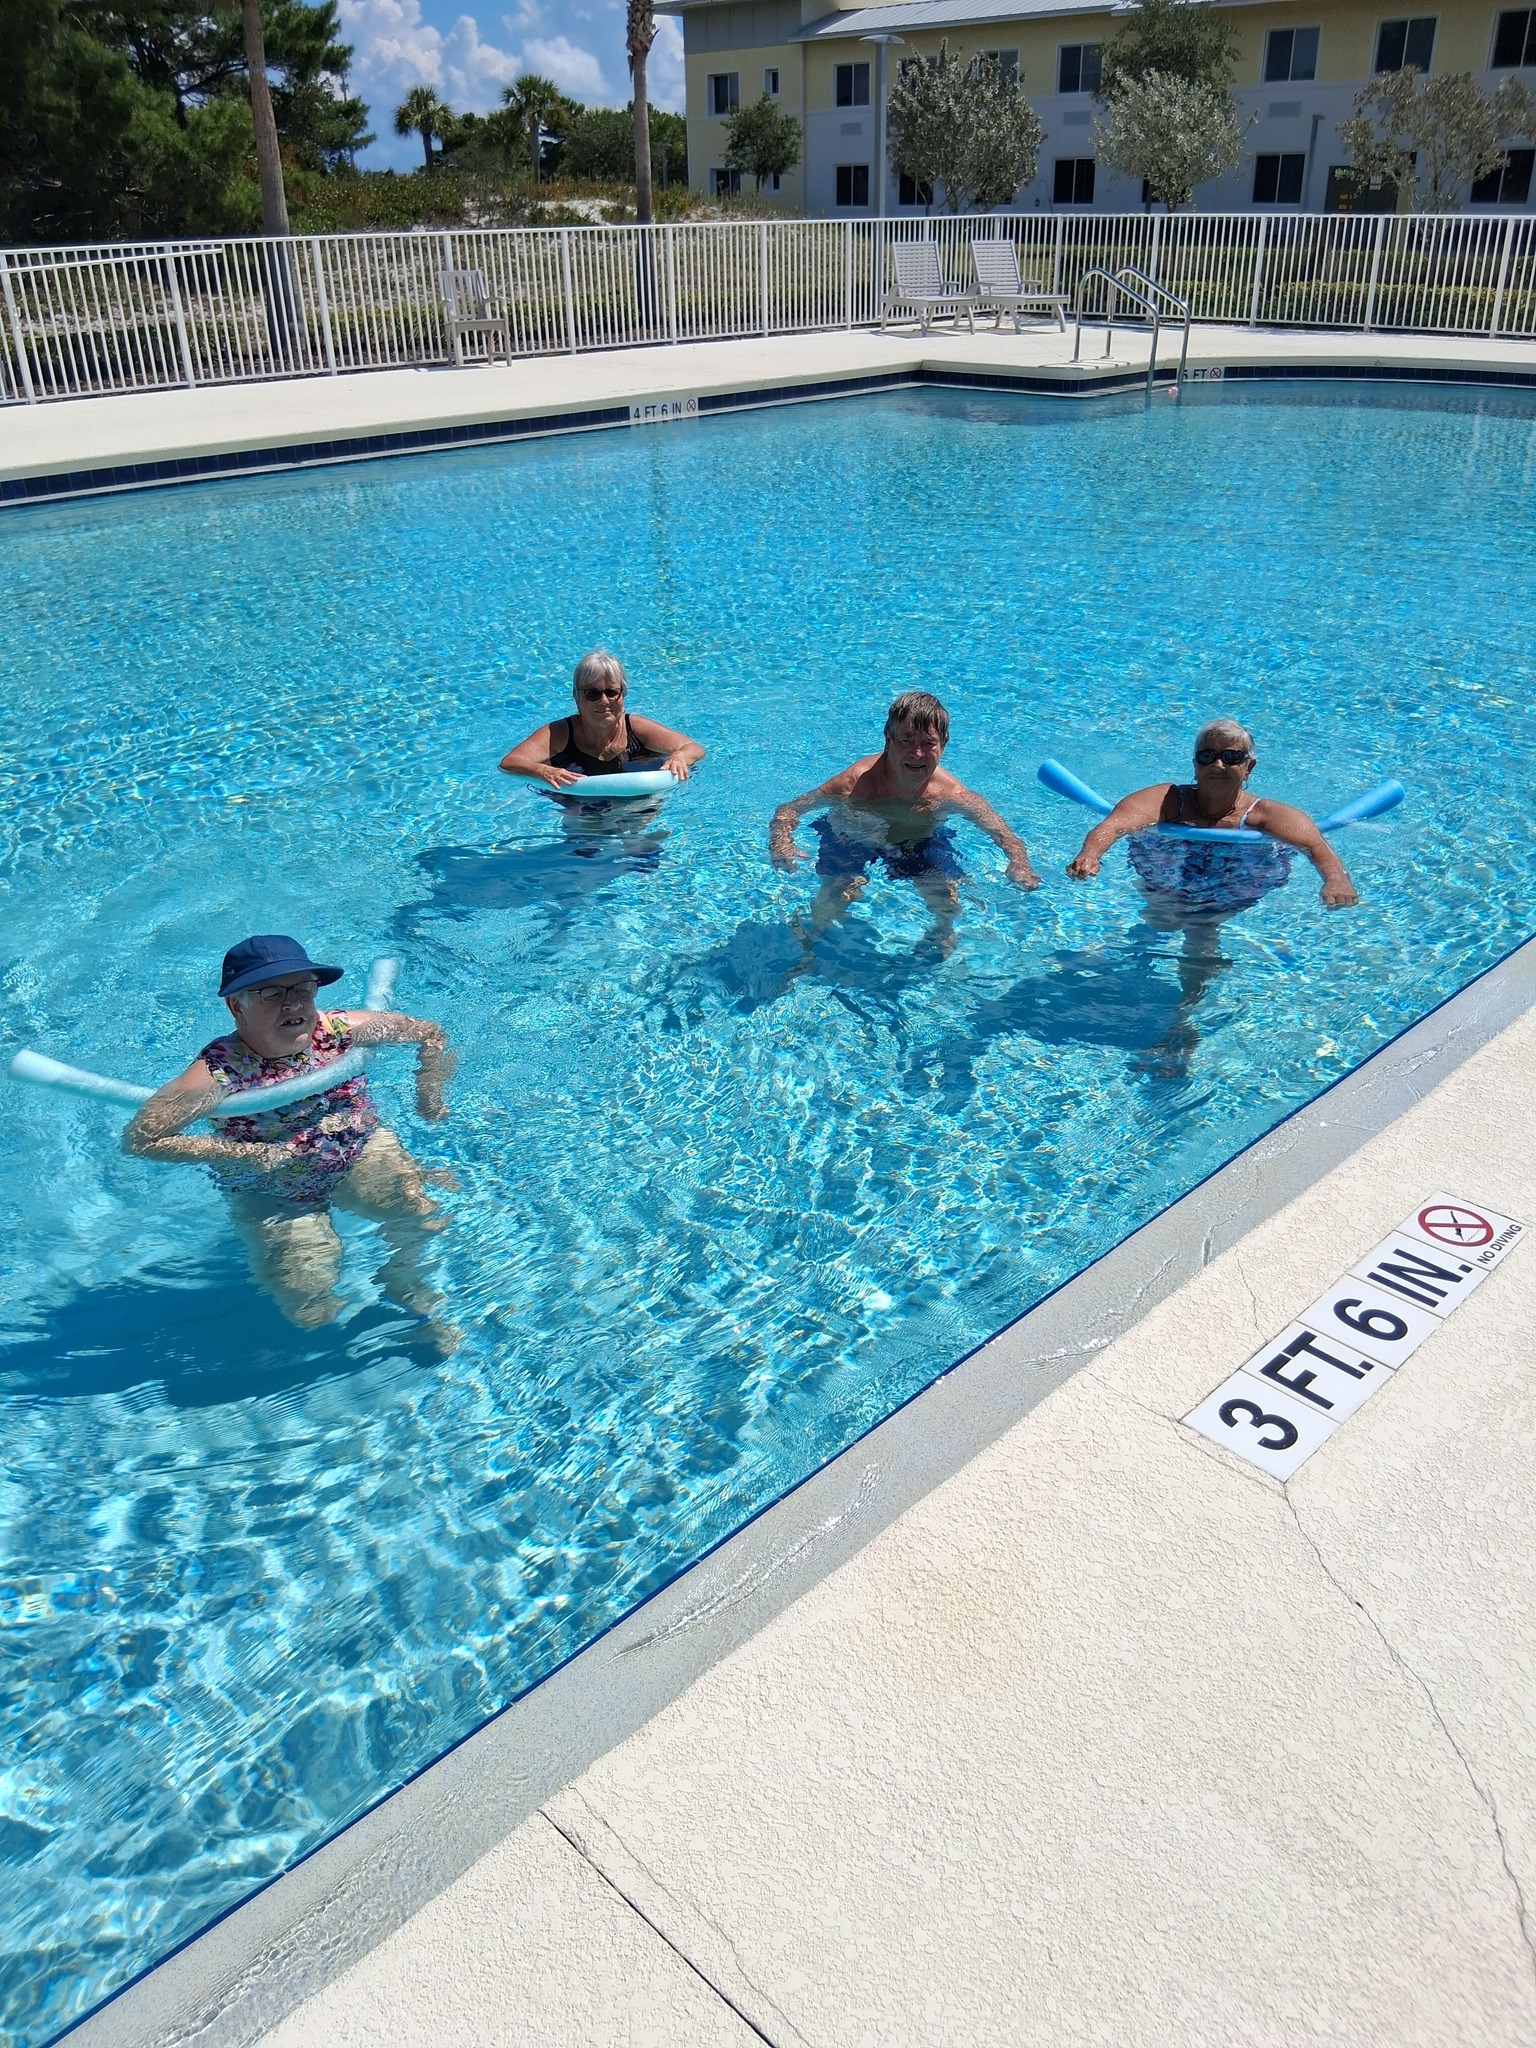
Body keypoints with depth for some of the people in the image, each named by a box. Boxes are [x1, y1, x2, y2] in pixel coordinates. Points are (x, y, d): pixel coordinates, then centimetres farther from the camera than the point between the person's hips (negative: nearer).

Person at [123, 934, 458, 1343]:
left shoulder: (340, 1030, -15)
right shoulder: (220, 1070, -25)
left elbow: (429, 1033, 1)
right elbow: (139, 1139, -27)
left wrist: (430, 1091, -13)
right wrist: (244, 1154, -27)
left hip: (361, 1151, 2)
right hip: (270, 1193, -2)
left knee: (418, 1210, -25)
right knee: (310, 1313, -14)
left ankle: (403, 1280, 7)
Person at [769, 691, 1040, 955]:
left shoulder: (953, 795, -26)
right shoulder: (854, 784, -32)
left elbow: (1007, 838, -15)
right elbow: (788, 811, -21)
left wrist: (1019, 865, -37)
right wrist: (781, 844, -42)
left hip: (922, 844, 2)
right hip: (850, 842, -1)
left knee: (947, 906, -14)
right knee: (832, 900, -23)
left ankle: (942, 935, 24)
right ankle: (814, 937, 13)